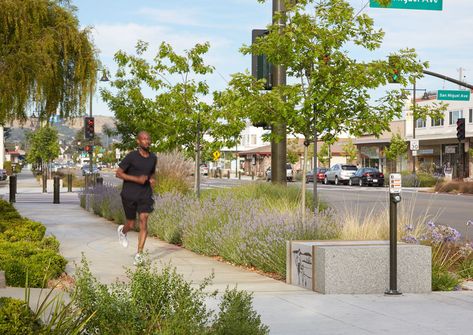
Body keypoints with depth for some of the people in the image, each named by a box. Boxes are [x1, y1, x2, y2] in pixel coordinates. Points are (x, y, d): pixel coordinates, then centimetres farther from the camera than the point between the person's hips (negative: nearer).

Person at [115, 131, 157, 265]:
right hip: (129, 195, -3)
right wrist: (137, 179, -20)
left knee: (143, 221, -12)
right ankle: (122, 231, 45)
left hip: (145, 195, 3)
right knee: (131, 225, 7)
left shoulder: (153, 158, 4)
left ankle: (139, 255, -9)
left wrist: (152, 180, -1)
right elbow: (118, 173, -10)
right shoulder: (131, 156, -12)